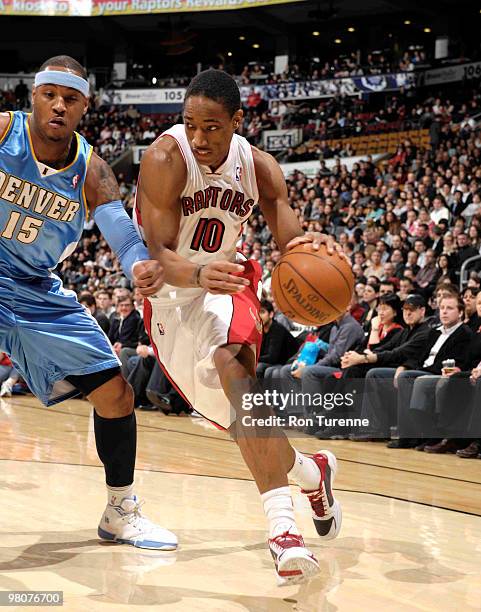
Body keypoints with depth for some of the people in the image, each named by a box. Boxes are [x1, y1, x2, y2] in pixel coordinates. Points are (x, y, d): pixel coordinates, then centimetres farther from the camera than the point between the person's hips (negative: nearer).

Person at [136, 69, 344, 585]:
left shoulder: (258, 167, -12)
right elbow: (158, 255, -28)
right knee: (234, 413, -9)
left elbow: (291, 245, -14)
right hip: (169, 292, -1)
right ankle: (309, 471, 18)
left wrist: (313, 250, -39)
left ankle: (281, 525, -26)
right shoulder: (165, 159, -24)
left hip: (224, 281, 1)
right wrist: (196, 273, -51)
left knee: (232, 363, -29)